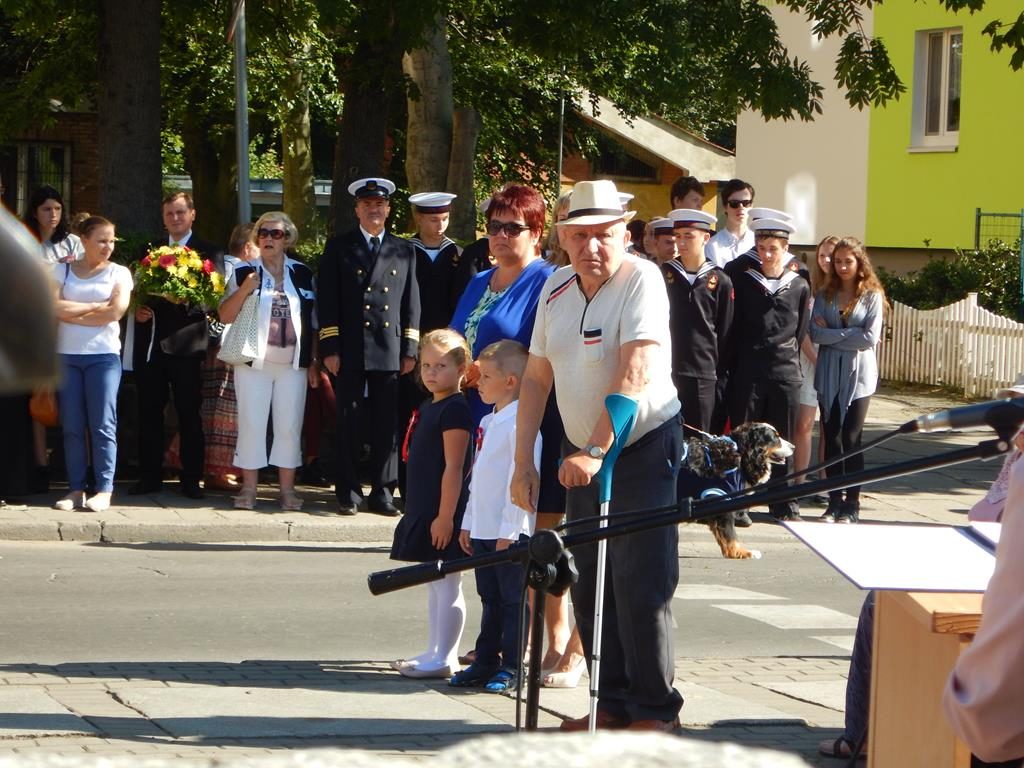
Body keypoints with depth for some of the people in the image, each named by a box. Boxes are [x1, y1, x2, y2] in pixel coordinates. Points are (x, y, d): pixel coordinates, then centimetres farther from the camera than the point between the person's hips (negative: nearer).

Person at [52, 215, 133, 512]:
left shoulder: (119, 273, 5)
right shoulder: (62, 270, 8)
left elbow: (115, 312, -10)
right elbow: (53, 307, -7)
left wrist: (71, 313, -4)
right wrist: (96, 306, -8)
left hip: (103, 355, -2)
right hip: (66, 355, 2)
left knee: (103, 425, -6)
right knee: (72, 426, 1)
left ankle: (104, 490, -4)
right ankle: (76, 489, 4)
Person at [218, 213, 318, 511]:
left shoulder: (302, 274, 8)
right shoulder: (244, 273, 4)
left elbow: (313, 321, 10)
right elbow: (225, 316, -1)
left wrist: (313, 362, 7)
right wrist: (244, 290, -16)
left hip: (293, 364, 1)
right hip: (254, 362, -1)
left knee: (289, 427, 2)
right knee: (251, 425, -1)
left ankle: (287, 489, 7)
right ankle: (249, 488, 4)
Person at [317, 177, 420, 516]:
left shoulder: (404, 250, 14)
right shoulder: (339, 247, 8)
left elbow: (411, 303, 12)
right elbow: (327, 300, 2)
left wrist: (410, 350, 5)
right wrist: (330, 348, -6)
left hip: (390, 351, 2)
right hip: (350, 350, -1)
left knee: (387, 425, 2)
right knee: (349, 423, 0)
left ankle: (382, 492, 8)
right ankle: (348, 493, 6)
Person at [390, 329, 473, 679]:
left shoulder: (455, 410, -15)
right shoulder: (428, 407, 14)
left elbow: (453, 468, -19)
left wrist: (445, 516, -21)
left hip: (443, 514, -10)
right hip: (423, 512, 10)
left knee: (447, 585, -4)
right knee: (435, 585, 15)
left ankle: (442, 659, -2)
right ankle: (435, 653, 22)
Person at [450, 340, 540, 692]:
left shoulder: (520, 423, -14)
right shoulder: (488, 422, 16)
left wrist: (509, 530, -20)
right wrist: (468, 523, 18)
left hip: (510, 533, -9)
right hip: (483, 530, 9)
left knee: (513, 600, -1)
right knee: (490, 600, 14)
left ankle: (511, 667, 4)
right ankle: (486, 662, 20)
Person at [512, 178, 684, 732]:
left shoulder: (641, 280, -17)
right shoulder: (556, 289, 4)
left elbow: (636, 374, -26)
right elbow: (537, 378, 9)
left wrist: (596, 450, -30)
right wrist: (523, 461, 4)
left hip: (643, 447, -7)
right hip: (581, 452, 7)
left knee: (638, 583, -9)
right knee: (588, 584, 8)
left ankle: (654, 709, 0)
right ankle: (613, 702, 19)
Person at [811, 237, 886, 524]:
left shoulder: (872, 295, -2)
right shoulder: (825, 295, 5)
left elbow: (871, 337, -11)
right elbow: (815, 333, -6)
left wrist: (831, 334, -7)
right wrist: (850, 335, -13)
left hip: (858, 374, -3)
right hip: (828, 374, 3)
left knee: (851, 438, -2)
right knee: (831, 438, 4)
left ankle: (852, 504, 3)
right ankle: (834, 501, 10)